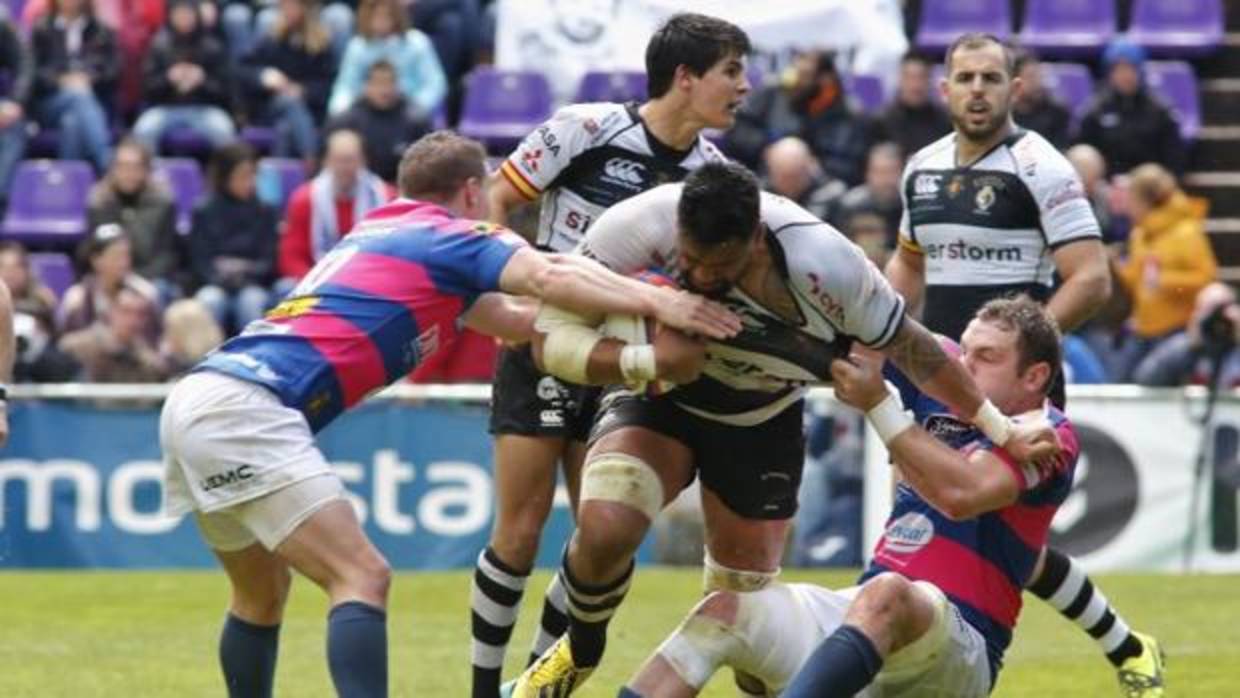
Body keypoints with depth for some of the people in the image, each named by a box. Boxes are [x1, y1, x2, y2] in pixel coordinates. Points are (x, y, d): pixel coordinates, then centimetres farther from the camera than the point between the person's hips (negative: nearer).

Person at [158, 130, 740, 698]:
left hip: (196, 399, 9)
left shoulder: (382, 234, 28)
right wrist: (655, 301, -16)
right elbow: (550, 278, -17)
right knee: (361, 578, -13)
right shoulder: (452, 237, 4)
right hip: (245, 408, -9)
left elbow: (509, 317, 32)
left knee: (262, 593, 23)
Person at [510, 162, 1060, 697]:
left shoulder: (822, 262, -31)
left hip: (762, 420, 1)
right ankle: (579, 651, 4)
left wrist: (1000, 431, -8)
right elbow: (552, 340, -27)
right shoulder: (635, 230, -33)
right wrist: (646, 361, -44)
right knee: (605, 530, -27)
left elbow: (908, 345, -15)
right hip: (658, 398, -1)